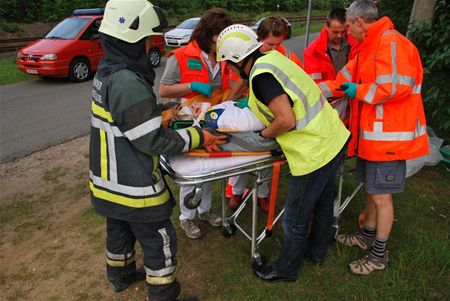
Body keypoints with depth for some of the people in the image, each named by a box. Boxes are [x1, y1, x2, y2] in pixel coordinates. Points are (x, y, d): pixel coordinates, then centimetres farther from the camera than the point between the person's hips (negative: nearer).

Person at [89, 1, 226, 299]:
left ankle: (121, 275, 53)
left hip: (109, 180, 10)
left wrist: (160, 114, 13)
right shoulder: (128, 83, -27)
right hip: (133, 187, -9)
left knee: (120, 229, 29)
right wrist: (198, 137, -15)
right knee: (160, 243, 9)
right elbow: (153, 141, -24)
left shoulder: (106, 72, 2)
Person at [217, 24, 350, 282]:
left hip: (315, 152, -9)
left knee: (296, 219, 11)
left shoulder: (261, 75, -20)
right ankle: (316, 250, 49)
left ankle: (286, 270, 33)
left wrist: (264, 134, -7)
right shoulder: (273, 57, 6)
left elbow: (286, 120, -26)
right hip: (336, 139, 9)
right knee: (323, 204, 26)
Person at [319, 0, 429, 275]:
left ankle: (379, 255, 18)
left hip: (388, 135, -9)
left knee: (381, 195, 1)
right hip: (372, 133, 9)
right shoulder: (370, 47, 17)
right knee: (372, 188, 19)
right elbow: (347, 78, 17)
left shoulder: (391, 43, -16)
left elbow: (397, 87, -26)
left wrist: (360, 91, -14)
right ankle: (368, 236, 36)